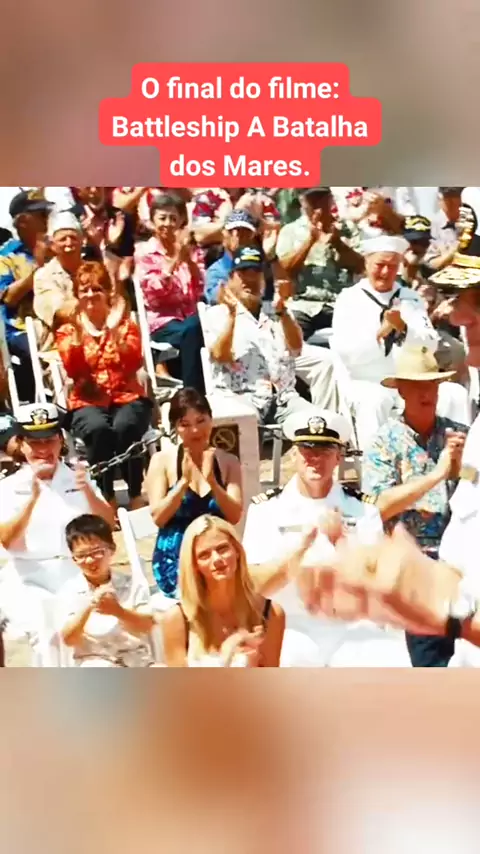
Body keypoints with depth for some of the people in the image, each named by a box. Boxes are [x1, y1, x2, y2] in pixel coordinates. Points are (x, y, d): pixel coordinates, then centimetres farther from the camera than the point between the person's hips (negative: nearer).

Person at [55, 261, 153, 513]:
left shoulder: (126, 324, 12)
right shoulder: (68, 330, 12)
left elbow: (135, 365, -5)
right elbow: (73, 371, -5)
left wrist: (116, 329, -15)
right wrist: (80, 332, -15)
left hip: (127, 396, 0)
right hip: (87, 401, 0)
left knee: (125, 427, -36)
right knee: (99, 430, -36)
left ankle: (136, 497, -24)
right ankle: (107, 499, -24)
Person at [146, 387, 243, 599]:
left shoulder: (228, 462, 5)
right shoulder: (162, 461, 0)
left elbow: (235, 517, -5)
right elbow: (158, 517, -7)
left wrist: (212, 481, -19)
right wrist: (184, 481, -19)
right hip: (174, 558, -2)